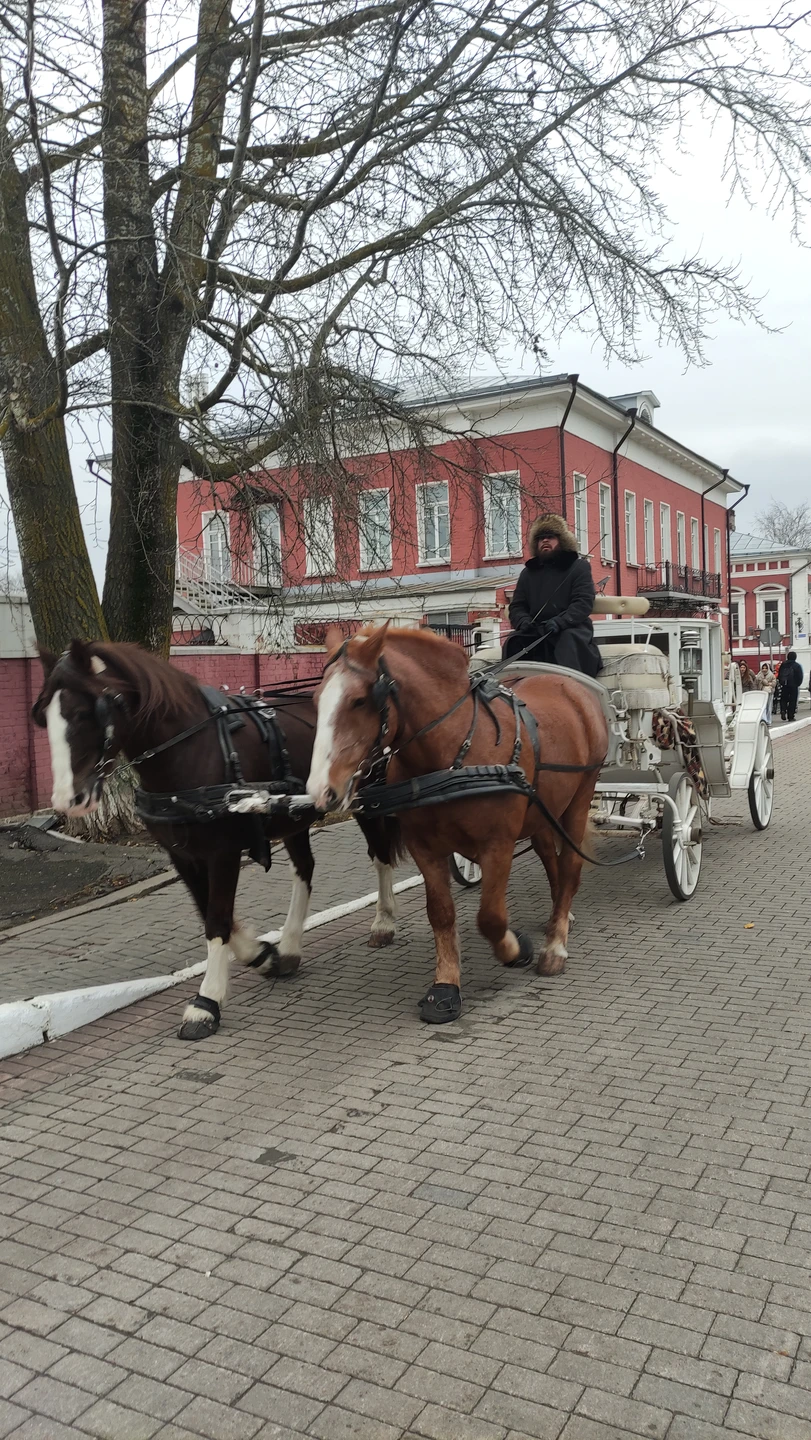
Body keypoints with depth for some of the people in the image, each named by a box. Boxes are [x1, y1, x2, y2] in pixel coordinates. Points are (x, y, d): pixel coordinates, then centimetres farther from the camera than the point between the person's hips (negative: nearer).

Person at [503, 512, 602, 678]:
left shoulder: (578, 566, 8)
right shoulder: (528, 572, 21)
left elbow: (584, 602, -5)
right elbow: (517, 607, 19)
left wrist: (560, 621, -23)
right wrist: (524, 621, -7)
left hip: (571, 627, -3)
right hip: (536, 631, 4)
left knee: (569, 640, -37)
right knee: (513, 642, -25)